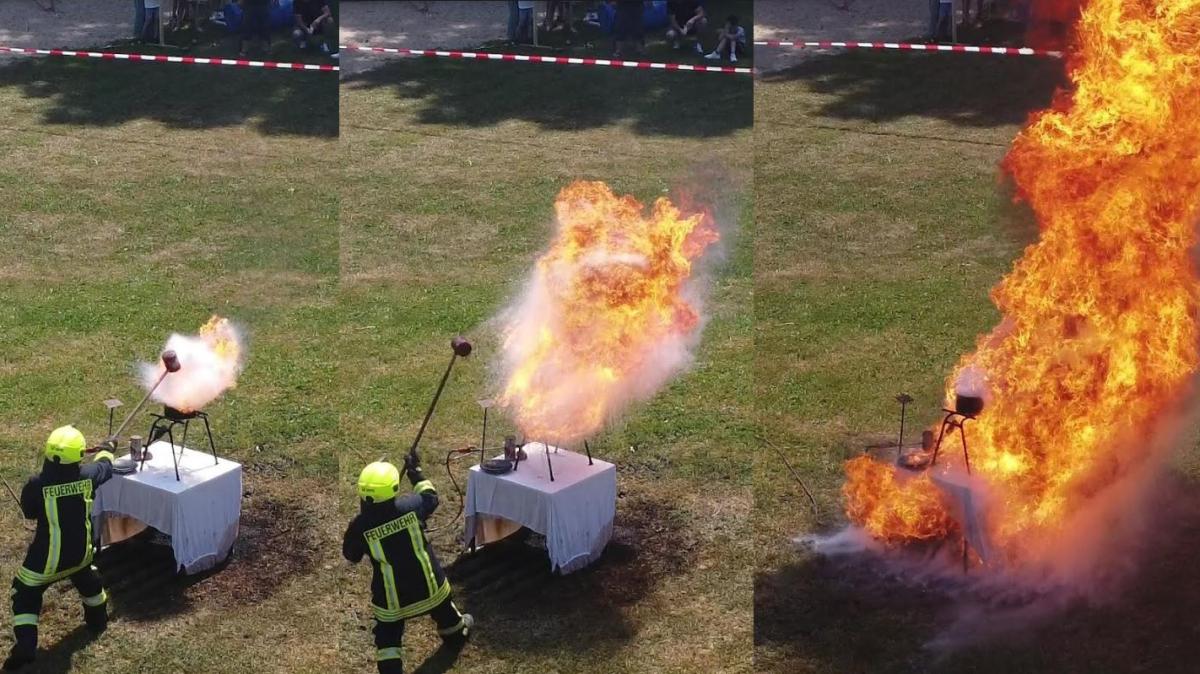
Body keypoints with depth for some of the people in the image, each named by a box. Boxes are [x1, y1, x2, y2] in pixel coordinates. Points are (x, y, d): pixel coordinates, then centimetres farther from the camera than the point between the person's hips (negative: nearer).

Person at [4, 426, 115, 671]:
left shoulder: (38, 484, -27)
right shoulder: (88, 476, -17)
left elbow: (29, 511, -5)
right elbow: (105, 467, 9)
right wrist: (106, 452, 33)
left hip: (48, 556, -4)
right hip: (80, 551, 4)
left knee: (25, 596, 12)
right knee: (88, 580, 34)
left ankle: (25, 647, 5)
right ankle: (97, 619, 52)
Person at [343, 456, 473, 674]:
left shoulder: (360, 526, -23)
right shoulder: (410, 506, -21)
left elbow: (351, 556, -2)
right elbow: (430, 497, 4)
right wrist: (415, 471, 16)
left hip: (391, 598, -3)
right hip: (428, 585, 3)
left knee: (387, 640, 16)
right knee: (444, 612, 34)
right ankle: (457, 635, 62)